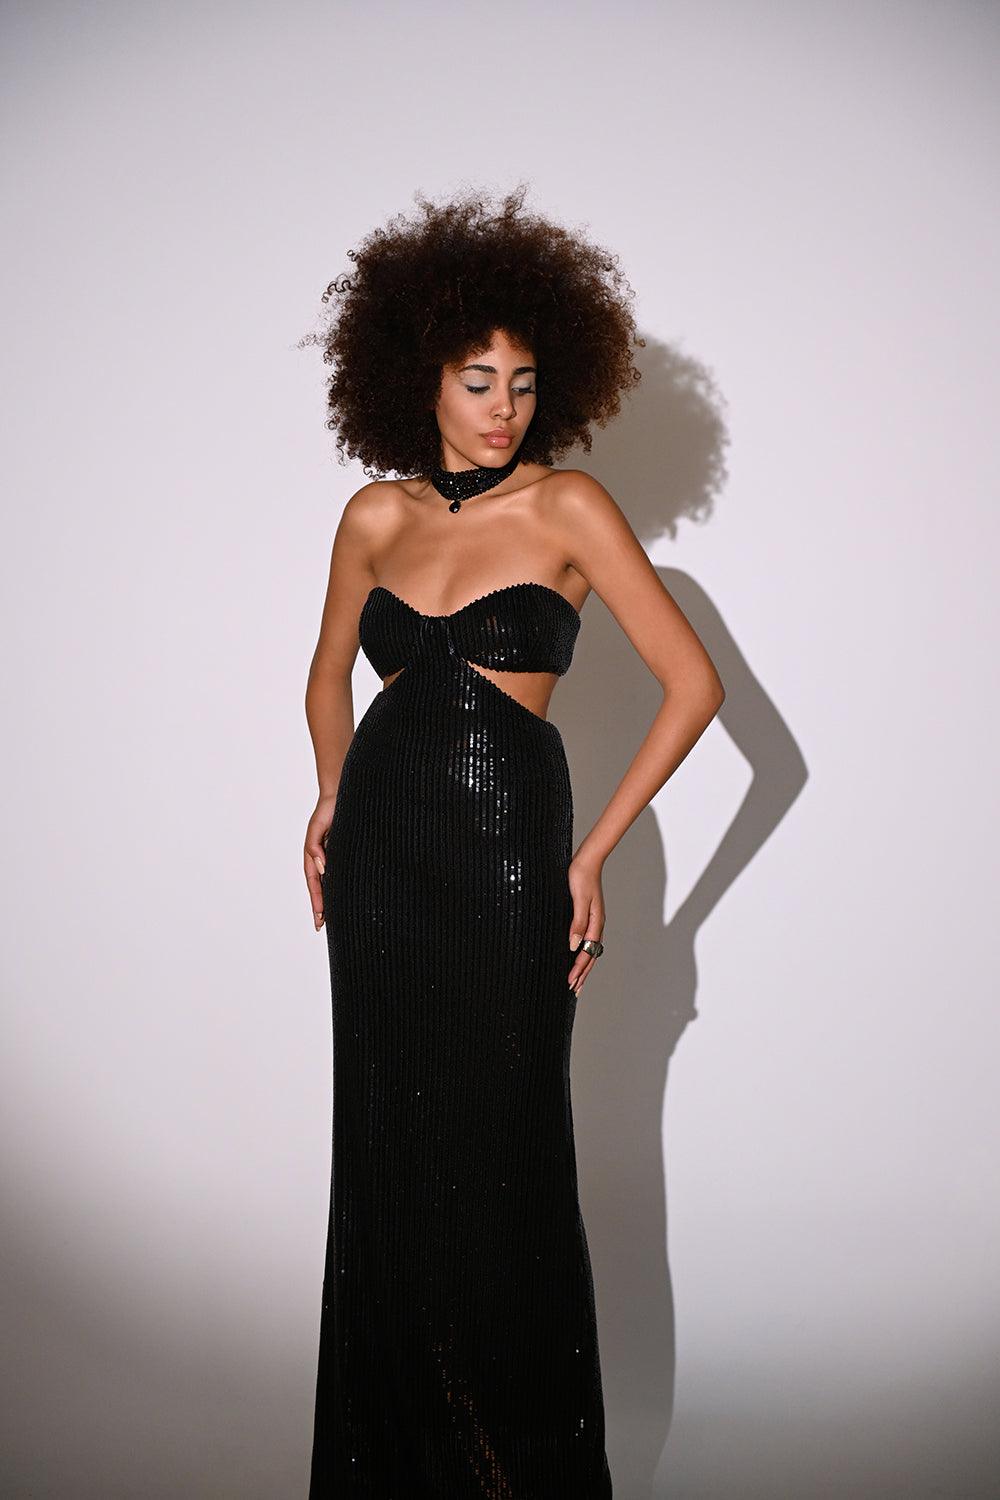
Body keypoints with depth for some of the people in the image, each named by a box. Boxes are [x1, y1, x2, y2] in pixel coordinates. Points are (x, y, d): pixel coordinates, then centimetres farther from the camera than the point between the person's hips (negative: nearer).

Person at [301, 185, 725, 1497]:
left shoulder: (568, 506, -3)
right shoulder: (375, 516, 8)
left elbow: (694, 684, -6)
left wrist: (595, 854, -6)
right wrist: (333, 801, 9)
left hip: (504, 860, -4)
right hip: (380, 859, 4)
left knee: (500, 1164, 2)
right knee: (386, 1154, 10)